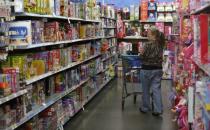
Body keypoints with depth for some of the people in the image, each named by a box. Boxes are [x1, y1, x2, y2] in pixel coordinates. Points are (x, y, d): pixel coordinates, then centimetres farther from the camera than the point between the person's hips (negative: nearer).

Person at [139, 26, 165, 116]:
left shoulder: (147, 45, -17)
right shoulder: (160, 45, 1)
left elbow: (142, 57, -13)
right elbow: (159, 57, 10)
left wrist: (141, 52, 6)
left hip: (147, 69, -5)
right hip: (158, 69, 5)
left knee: (146, 90, 11)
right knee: (156, 89, 7)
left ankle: (145, 108, 24)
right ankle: (158, 109, 4)